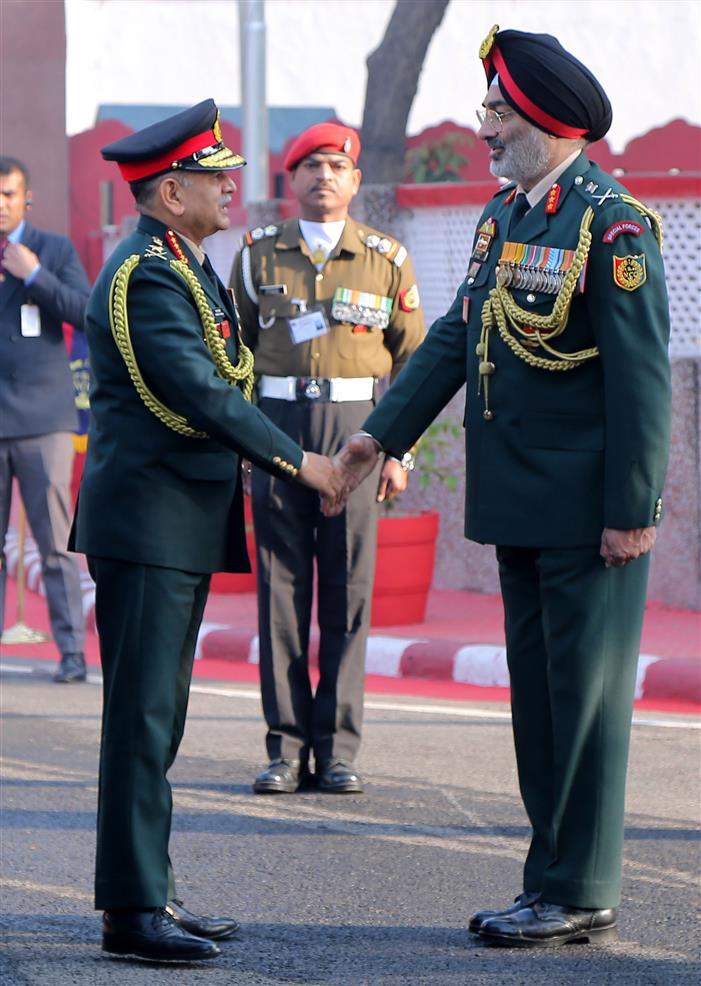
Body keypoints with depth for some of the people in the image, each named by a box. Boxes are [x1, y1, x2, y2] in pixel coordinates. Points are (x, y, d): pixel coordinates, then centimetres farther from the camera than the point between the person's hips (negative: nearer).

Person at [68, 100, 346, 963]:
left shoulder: (182, 269, 17)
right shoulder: (146, 276, -17)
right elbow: (203, 396, -23)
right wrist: (297, 463, -16)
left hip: (180, 526, 10)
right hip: (147, 525, -10)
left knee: (159, 718, 13)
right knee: (142, 720, -8)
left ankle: (151, 895, 19)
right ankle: (132, 910, -7)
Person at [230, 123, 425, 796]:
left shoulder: (387, 259, 8)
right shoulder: (259, 253, 9)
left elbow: (411, 360, 10)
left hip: (355, 428, 0)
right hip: (276, 424, 1)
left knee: (349, 588, -1)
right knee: (281, 584, -1)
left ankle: (337, 749, 4)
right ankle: (286, 747, 4)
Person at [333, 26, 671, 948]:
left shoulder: (611, 223, -14)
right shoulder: (503, 215, 12)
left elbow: (642, 377, -17)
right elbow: (456, 335, 15)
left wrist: (632, 509, -19)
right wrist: (384, 431, 6)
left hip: (587, 508, -9)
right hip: (522, 505, 9)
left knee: (584, 694, -3)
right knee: (537, 692, 12)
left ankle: (583, 897, 2)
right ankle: (553, 881, 19)